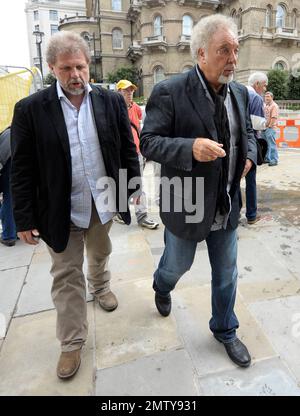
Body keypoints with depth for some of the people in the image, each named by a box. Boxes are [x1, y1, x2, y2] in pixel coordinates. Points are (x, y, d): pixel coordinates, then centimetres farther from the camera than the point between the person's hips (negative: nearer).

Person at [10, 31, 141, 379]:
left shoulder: (111, 101, -2)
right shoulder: (30, 109, -9)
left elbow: (128, 148, 4)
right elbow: (22, 170, -8)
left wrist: (135, 187, 3)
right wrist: (24, 219, -8)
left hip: (103, 203, 3)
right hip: (60, 210, -2)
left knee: (100, 254, 26)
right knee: (66, 276, 9)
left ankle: (100, 286, 57)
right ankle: (72, 342, 27)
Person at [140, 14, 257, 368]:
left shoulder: (239, 93, 5)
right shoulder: (169, 92, -14)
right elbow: (148, 142, -15)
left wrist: (249, 155, -2)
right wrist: (190, 148, -31)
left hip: (227, 205, 5)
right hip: (186, 205, -5)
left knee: (226, 275, 18)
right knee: (177, 265, 20)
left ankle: (224, 329, 44)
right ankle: (162, 287, 57)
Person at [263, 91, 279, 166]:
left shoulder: (274, 106, -7)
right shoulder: (266, 106, 18)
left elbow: (274, 118, -15)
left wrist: (269, 126, -17)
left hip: (270, 128, -9)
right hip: (264, 128, 9)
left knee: (272, 144, -8)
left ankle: (274, 160, -4)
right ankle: (267, 158, 22)